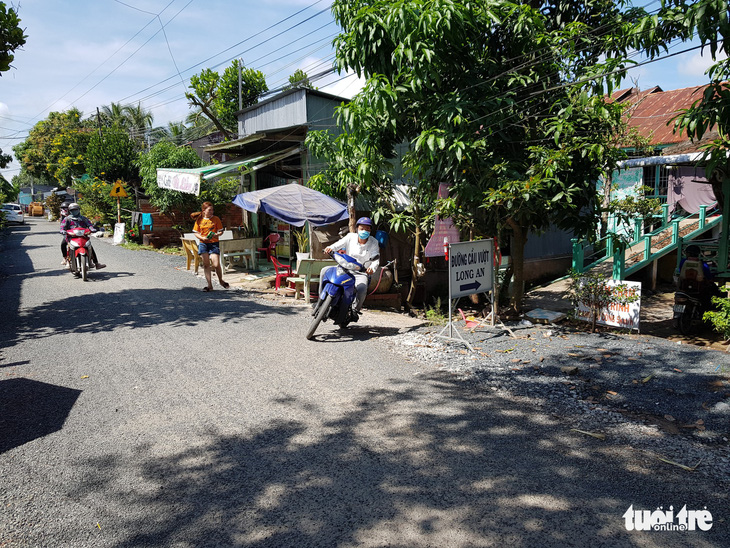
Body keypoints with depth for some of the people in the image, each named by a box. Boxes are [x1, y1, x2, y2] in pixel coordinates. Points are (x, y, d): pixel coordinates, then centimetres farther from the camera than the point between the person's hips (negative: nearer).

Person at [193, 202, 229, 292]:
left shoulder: (216, 219, 2)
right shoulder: (199, 220, 6)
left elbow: (221, 231, 5)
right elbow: (196, 233, 9)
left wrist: (216, 234, -16)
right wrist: (202, 238, -10)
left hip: (214, 243, -2)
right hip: (203, 244, 2)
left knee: (216, 264, -11)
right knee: (206, 265, 3)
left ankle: (221, 280, 16)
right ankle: (210, 285, 9)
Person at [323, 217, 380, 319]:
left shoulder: (374, 243, -1)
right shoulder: (351, 237, 3)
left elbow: (376, 259, -12)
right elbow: (339, 243, -12)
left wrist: (372, 268, -35)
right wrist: (330, 248, -35)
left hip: (362, 273, -3)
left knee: (361, 288, -34)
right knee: (325, 271, -12)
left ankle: (356, 310, -6)